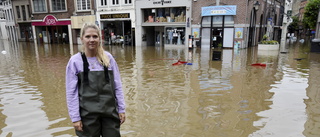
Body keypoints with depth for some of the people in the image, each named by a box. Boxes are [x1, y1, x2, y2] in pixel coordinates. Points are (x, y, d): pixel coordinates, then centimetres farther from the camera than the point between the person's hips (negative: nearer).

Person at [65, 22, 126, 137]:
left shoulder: (108, 57, -2)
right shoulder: (75, 61, -6)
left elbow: (117, 86, 3)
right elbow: (71, 92, -3)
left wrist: (121, 109, 3)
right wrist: (75, 117, -4)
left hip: (110, 112, 2)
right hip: (87, 114, -1)